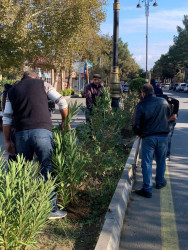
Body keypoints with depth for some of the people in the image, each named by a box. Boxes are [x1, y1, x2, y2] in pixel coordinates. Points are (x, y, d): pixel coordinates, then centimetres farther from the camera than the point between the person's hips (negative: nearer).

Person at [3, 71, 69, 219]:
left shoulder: (12, 91, 19)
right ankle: (52, 209, 5)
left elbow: (6, 119, 13)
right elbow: (62, 102, 7)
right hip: (42, 131, -3)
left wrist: (8, 141, 17)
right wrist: (64, 122, 20)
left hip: (21, 134, 3)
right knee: (47, 171, 1)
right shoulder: (42, 84, 12)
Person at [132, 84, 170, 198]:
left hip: (148, 137, -3)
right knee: (161, 161, 20)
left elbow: (136, 125, -9)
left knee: (147, 163, 4)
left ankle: (147, 189, 5)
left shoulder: (141, 105, -11)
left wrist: (139, 133, 10)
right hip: (163, 136, 3)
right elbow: (168, 116, 15)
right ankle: (160, 182, 36)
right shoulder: (164, 102, -2)